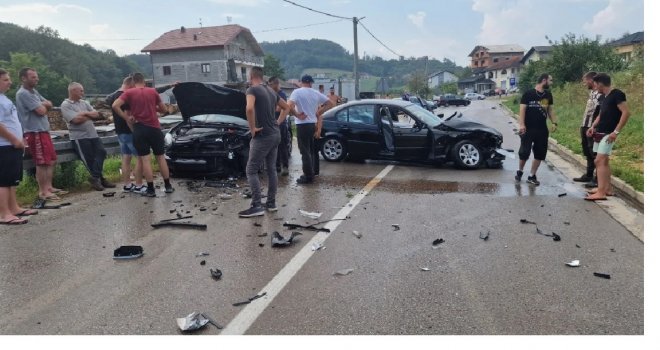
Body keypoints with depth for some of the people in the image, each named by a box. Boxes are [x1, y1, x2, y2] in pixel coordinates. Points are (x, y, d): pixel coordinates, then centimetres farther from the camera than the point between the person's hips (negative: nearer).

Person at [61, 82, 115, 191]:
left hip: (93, 135, 5)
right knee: (89, 158, -8)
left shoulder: (85, 103, 19)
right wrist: (90, 115, 2)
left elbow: (97, 115, 8)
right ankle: (99, 178, 3)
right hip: (79, 137, -5)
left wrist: (85, 113, -7)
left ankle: (95, 178, -10)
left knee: (101, 152, -14)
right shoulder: (65, 105, 0)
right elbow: (76, 120, -13)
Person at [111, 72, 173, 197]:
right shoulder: (153, 91, 4)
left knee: (145, 160, 2)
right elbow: (164, 109, 10)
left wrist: (126, 118, -5)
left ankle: (151, 189, 2)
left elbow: (115, 105, -13)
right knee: (161, 157, 11)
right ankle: (168, 186, 15)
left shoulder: (129, 92, 0)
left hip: (139, 129, -1)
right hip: (155, 128, 1)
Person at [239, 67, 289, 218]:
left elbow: (249, 108, -30)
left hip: (263, 137, -8)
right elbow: (286, 107, 25)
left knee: (251, 170, -3)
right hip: (275, 135, 8)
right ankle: (271, 202, 22)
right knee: (271, 169, 15)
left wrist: (252, 128, -19)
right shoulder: (271, 91, 15)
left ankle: (256, 206, -6)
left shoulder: (252, 89, -11)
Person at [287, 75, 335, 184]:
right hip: (313, 124, 6)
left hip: (302, 125, -6)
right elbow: (331, 104, 10)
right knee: (311, 150, 16)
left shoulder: (297, 92, -9)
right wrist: (319, 113, 10)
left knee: (305, 151, -3)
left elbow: (290, 106, -25)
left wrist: (297, 115, -11)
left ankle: (308, 176, -1)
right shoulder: (316, 93, 6)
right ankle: (311, 173, 23)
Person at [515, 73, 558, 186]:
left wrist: (554, 122, 5)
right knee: (524, 152, -6)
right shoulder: (528, 94, -7)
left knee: (540, 153, 5)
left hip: (542, 129, 5)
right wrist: (521, 124, -19)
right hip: (528, 129, -5)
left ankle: (532, 176, 17)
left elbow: (550, 109, 16)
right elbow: (522, 109, -10)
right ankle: (519, 171, 20)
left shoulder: (548, 95, 9)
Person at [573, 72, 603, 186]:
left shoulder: (601, 94, -14)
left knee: (594, 153, -5)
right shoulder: (591, 92, 14)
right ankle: (589, 175, 26)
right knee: (587, 153, 16)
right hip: (585, 127, 9)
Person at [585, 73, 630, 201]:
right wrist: (593, 126, 9)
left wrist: (616, 132, -22)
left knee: (600, 161, -16)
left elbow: (626, 113, -18)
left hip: (608, 134, -10)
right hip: (600, 133, 10)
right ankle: (608, 188, 22)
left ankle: (601, 193, -18)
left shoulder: (617, 94, -12)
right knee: (604, 161, 13)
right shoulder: (604, 97, 15)